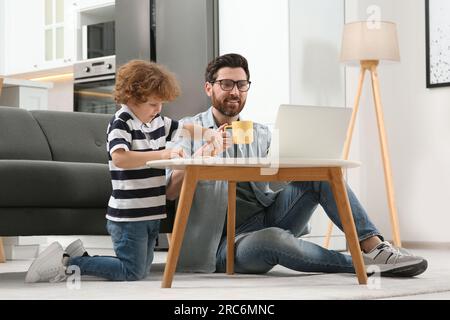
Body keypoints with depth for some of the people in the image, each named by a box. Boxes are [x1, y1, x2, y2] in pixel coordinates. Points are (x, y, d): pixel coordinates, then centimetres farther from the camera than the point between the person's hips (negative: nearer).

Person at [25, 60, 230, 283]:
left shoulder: (157, 121, 11)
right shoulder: (121, 123, -13)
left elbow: (186, 129, 26)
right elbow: (120, 158, -31)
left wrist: (211, 134, 6)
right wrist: (163, 154, -34)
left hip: (151, 213, 9)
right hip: (128, 215, -9)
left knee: (141, 270, 15)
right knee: (132, 272, -9)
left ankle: (81, 257, 21)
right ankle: (68, 264, -4)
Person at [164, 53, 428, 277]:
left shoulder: (260, 134, 17)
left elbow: (280, 174, 3)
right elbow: (171, 191, -12)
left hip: (268, 217, 5)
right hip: (228, 242, -5)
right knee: (272, 239, -38)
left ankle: (374, 247, -24)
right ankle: (362, 265, -25)